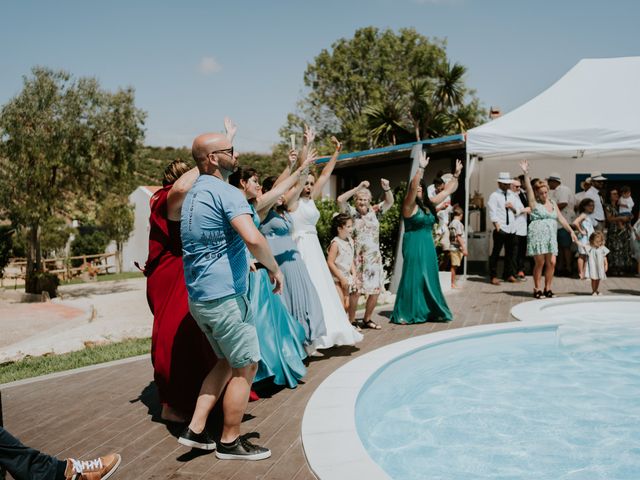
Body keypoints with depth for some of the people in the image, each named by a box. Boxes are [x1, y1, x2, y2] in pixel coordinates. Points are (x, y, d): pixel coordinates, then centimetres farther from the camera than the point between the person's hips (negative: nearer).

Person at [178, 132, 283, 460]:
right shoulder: (225, 192, -14)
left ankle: (195, 430, 19)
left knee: (228, 361, 21)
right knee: (246, 366, 4)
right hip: (224, 295, -9)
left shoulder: (193, 195, 16)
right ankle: (230, 442, 15)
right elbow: (253, 238, -30)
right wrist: (273, 267, -13)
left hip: (199, 296, 9)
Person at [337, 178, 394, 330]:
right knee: (356, 290, -6)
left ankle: (367, 319, 23)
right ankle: (351, 321, 6)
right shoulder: (351, 212, -3)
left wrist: (386, 189, -16)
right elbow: (340, 200, -18)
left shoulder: (374, 211, 8)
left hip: (374, 258, 5)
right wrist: (358, 187, -20)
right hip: (357, 258, -4)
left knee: (376, 290, 7)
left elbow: (390, 202, 3)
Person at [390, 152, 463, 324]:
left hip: (428, 245, 7)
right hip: (414, 245, -7)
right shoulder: (409, 205, -9)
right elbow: (412, 188, -28)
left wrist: (456, 175, 14)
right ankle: (404, 314, 4)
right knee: (413, 278, -4)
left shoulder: (429, 205, 10)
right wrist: (421, 168, -33)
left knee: (430, 279, 11)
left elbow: (448, 190, 19)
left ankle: (430, 311, 22)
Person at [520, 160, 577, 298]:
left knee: (552, 262, -1)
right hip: (537, 235, -5)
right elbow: (529, 188, -11)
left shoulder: (552, 203, 16)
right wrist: (526, 173, -21)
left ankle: (547, 289, 9)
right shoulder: (534, 203, 2)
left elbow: (561, 218, 16)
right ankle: (537, 289, 4)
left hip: (551, 236, 5)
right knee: (540, 262, -5)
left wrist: (571, 231, 11)